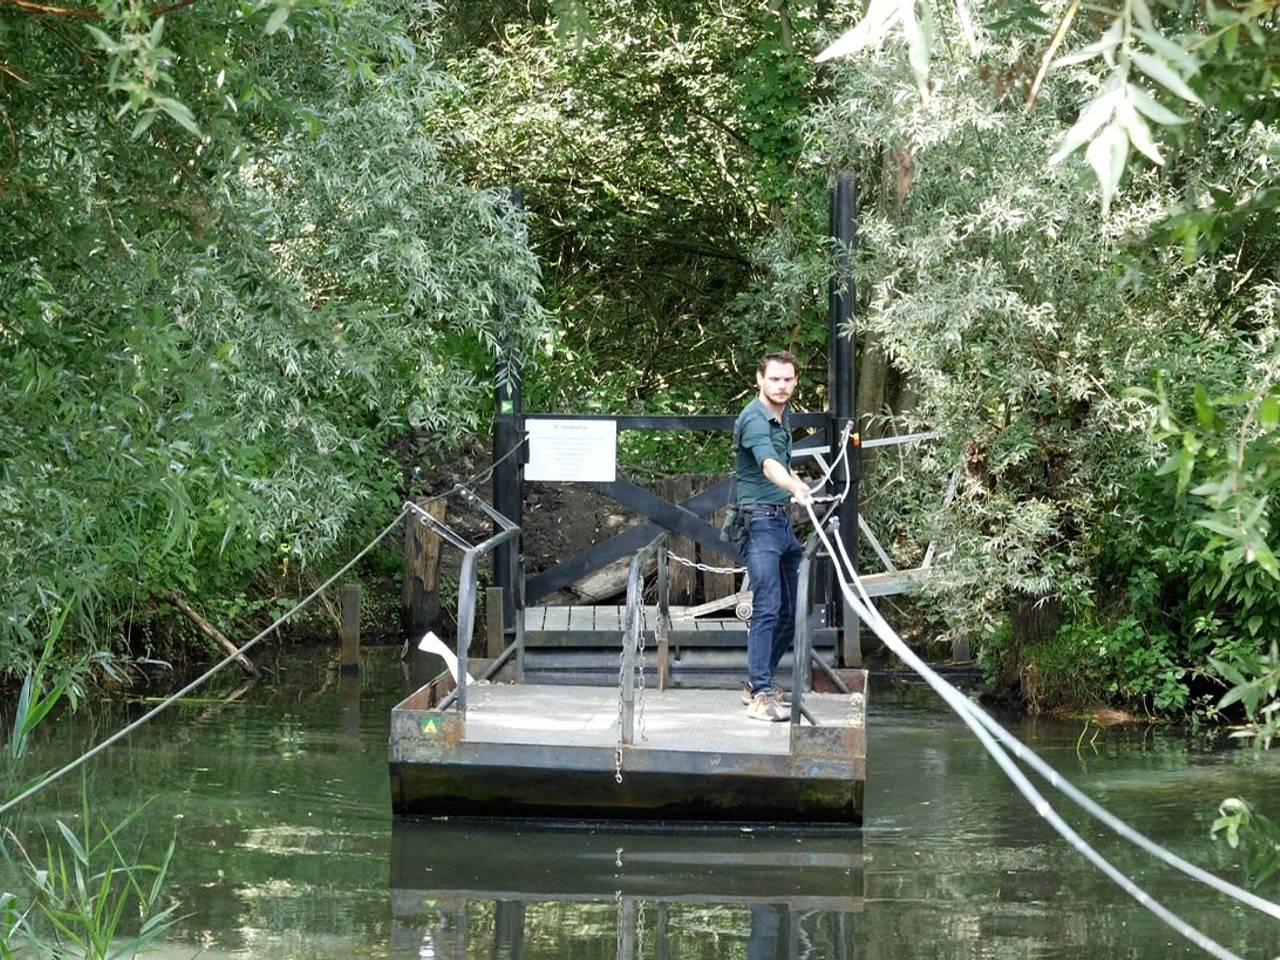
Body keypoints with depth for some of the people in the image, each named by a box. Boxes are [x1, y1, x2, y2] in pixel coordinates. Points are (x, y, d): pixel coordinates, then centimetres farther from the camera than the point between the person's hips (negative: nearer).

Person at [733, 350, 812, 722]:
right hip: (760, 520, -9)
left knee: (792, 611, 11)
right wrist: (796, 488, -51)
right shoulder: (754, 420, -15)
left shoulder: (784, 419, 14)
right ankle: (761, 695, -18)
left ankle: (757, 683, 22)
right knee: (767, 609, -16)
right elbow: (768, 465, -35)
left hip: (784, 522, 9)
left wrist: (799, 484, 18)